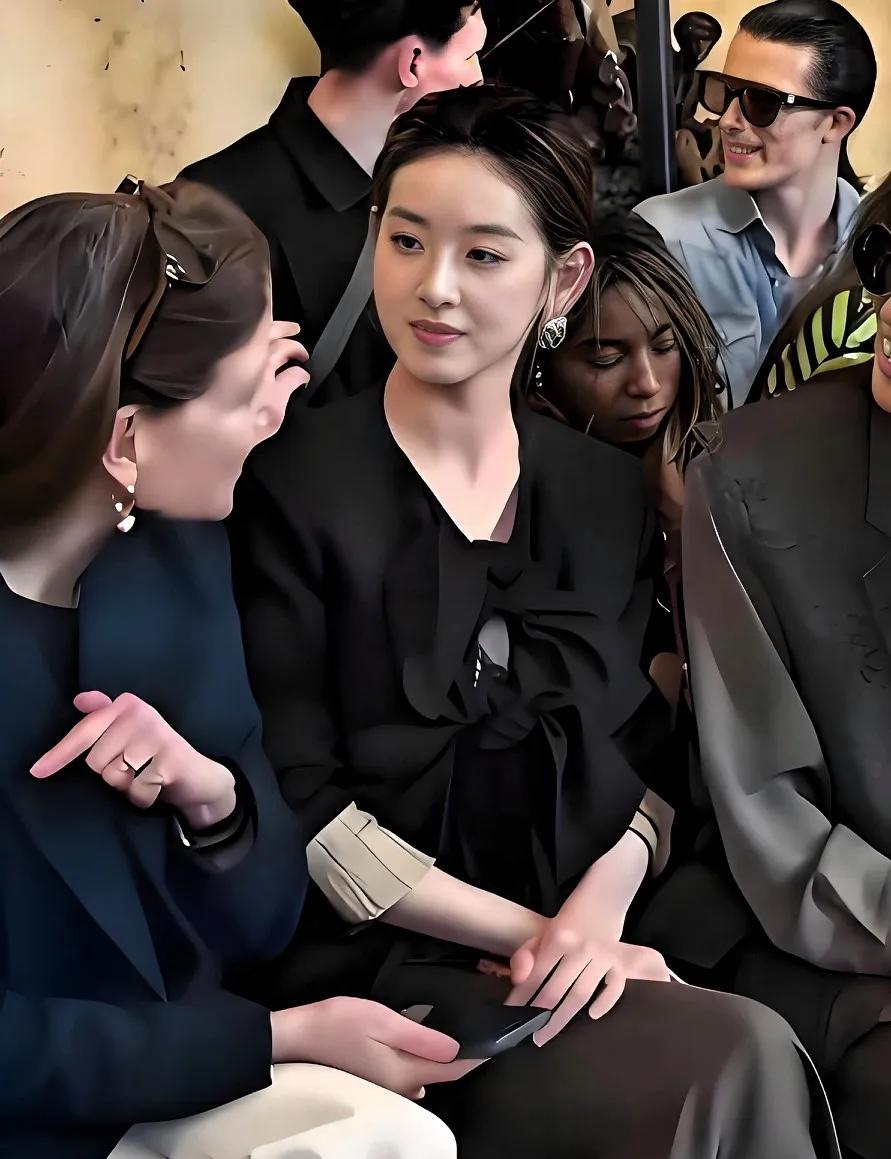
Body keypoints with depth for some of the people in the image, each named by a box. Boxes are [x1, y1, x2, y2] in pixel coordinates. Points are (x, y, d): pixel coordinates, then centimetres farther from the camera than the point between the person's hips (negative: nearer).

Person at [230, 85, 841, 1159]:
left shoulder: (607, 490, 10)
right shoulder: (291, 484, -6)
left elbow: (639, 755, 11)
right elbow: (301, 806, -10)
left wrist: (601, 904, -10)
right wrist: (531, 933, -13)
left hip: (583, 960, 5)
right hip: (383, 976, -5)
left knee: (747, 1057, -26)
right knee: (740, 1057, -26)